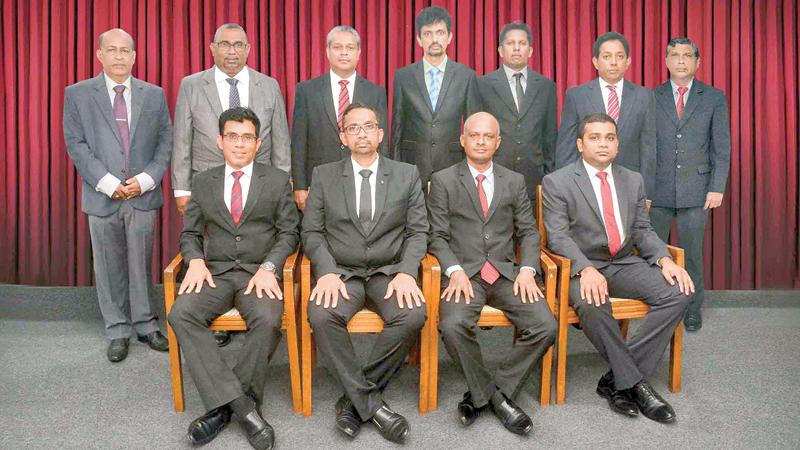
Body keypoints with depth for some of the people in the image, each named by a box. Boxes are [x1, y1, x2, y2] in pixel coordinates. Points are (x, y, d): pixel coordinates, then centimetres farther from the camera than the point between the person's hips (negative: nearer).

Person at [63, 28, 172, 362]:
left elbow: (165, 141, 5)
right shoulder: (78, 94, 3)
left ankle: (145, 325, 21)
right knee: (110, 267, 7)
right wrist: (107, 182, -11)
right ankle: (117, 331, 19)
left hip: (143, 196, 1)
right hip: (102, 196, 0)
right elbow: (76, 144, -1)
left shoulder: (154, 95, 7)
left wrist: (146, 179, -8)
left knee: (141, 264, 8)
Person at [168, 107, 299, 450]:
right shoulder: (203, 182, 15)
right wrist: (196, 260, -6)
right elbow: (190, 233, 15)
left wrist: (268, 267, -12)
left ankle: (222, 406, -14)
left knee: (267, 320, -33)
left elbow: (288, 232, 4)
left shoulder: (277, 181, 9)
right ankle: (242, 406, -27)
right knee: (181, 314, -28)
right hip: (215, 272, 2)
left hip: (260, 273, -2)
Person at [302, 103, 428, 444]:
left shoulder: (407, 175, 9)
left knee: (413, 315, -30)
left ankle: (354, 397, -11)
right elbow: (312, 232, 4)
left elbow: (417, 231, 4)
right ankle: (372, 403, -16)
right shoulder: (324, 176, 9)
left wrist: (406, 272, -13)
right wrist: (327, 272, -14)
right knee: (322, 316, -31)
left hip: (390, 272, 0)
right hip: (341, 272, 0)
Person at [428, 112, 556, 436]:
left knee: (545, 326, -20)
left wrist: (527, 269, -6)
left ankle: (492, 392, -2)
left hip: (506, 273, 3)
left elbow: (528, 232, 12)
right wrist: (455, 270, -15)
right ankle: (492, 396, -5)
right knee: (453, 326, -31)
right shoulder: (443, 181, 7)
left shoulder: (514, 182, 15)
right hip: (463, 273, -2)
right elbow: (438, 236, 1)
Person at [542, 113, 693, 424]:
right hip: (580, 267, -5)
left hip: (625, 264, 5)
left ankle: (616, 381, -17)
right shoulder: (557, 182, -1)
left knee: (678, 293, -20)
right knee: (592, 305, -36)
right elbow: (558, 237, -11)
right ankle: (635, 383, -16)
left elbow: (643, 231, 11)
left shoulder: (633, 180, 15)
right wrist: (586, 269, -28)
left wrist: (664, 259, -10)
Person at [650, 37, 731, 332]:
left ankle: (692, 309, 22)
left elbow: (721, 147, 3)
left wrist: (717, 187, -5)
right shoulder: (651, 97, 6)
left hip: (696, 190, 0)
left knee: (692, 253, 7)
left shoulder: (714, 98, 5)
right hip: (657, 189, 1)